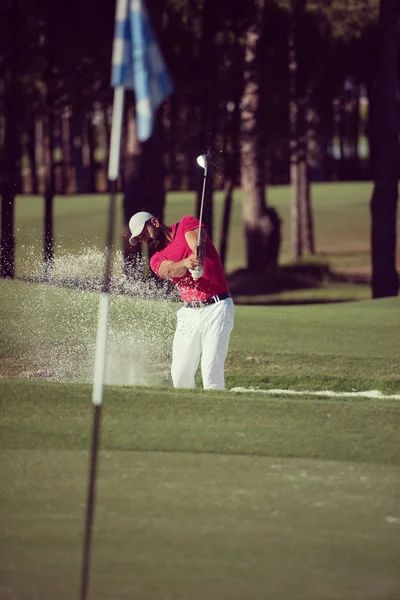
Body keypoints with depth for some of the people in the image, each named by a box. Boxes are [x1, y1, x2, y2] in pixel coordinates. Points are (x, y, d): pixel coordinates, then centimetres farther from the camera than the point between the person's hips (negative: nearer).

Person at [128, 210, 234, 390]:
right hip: (189, 313, 5)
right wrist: (186, 263, -38)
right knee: (180, 374, 2)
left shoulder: (187, 224, 3)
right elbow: (169, 270, -13)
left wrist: (197, 260, -43)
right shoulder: (157, 259, 10)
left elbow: (197, 243, -19)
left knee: (211, 371, -14)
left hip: (216, 308, -5)